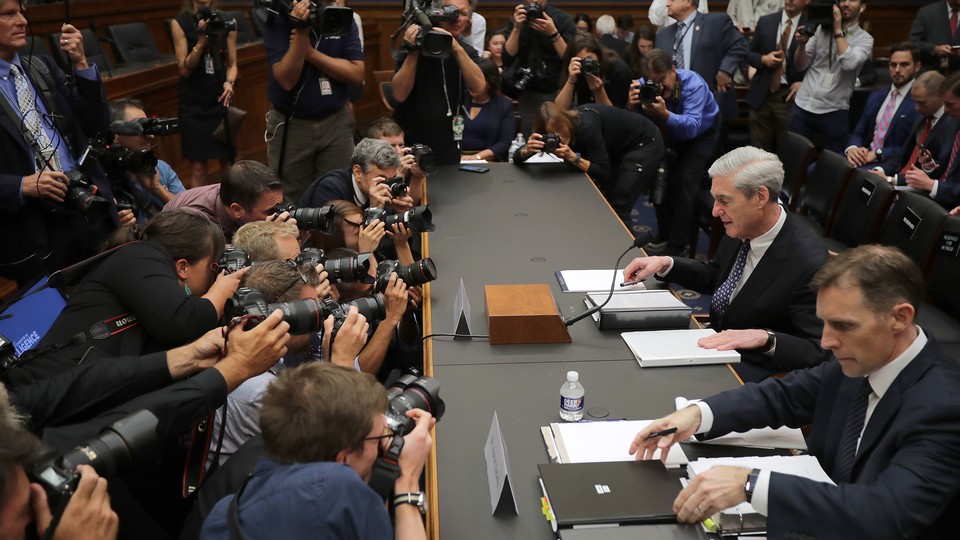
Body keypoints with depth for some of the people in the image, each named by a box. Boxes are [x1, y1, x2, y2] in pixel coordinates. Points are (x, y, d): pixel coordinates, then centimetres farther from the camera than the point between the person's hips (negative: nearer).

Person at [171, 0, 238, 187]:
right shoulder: (179, 23, -2)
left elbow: (232, 64, 7)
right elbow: (184, 69, -6)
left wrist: (229, 82, -14)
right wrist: (201, 41, -19)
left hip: (221, 100, 2)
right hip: (193, 104, -2)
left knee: (227, 161, 4)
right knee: (197, 165, -2)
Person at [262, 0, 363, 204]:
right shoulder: (278, 21, -9)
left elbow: (357, 74, -10)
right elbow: (286, 80, -19)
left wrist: (311, 52, -17)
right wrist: (301, 33, -28)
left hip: (336, 122, 2)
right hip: (290, 125, -2)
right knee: (291, 201, 7)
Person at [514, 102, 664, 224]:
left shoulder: (586, 126, -35)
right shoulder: (555, 126, -15)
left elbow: (603, 173, -29)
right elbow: (517, 159, -14)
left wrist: (572, 157, -40)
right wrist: (528, 148, -36)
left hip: (644, 143, -7)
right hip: (618, 148, 7)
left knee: (617, 208, -11)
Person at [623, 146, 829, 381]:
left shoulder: (808, 262, -27)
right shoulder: (741, 229, -5)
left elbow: (819, 351, -22)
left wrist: (765, 338, -37)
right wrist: (665, 264, 0)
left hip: (756, 367, -7)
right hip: (718, 341, 7)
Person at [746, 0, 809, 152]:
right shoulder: (765, 22, 7)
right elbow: (749, 54, 13)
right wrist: (763, 59, -7)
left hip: (790, 96, -3)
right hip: (762, 94, 3)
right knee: (758, 150, 8)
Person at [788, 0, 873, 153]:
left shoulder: (865, 39, 2)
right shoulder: (821, 29, 9)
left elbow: (849, 63, -18)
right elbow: (800, 65, 8)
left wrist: (838, 30, -10)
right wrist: (802, 43, -11)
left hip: (833, 112, -2)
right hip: (802, 106, 2)